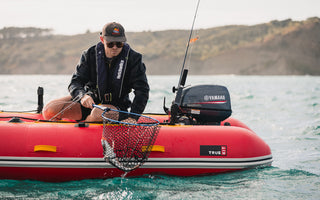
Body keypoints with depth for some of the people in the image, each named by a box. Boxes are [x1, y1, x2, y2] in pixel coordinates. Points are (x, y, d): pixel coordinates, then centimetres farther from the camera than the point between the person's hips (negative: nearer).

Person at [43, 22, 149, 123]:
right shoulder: (90, 55, -6)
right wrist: (82, 96, -37)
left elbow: (142, 90, -14)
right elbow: (75, 83, -11)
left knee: (98, 114, -39)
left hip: (116, 106, -2)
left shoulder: (133, 58, -10)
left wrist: (132, 117, -29)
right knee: (49, 110, -20)